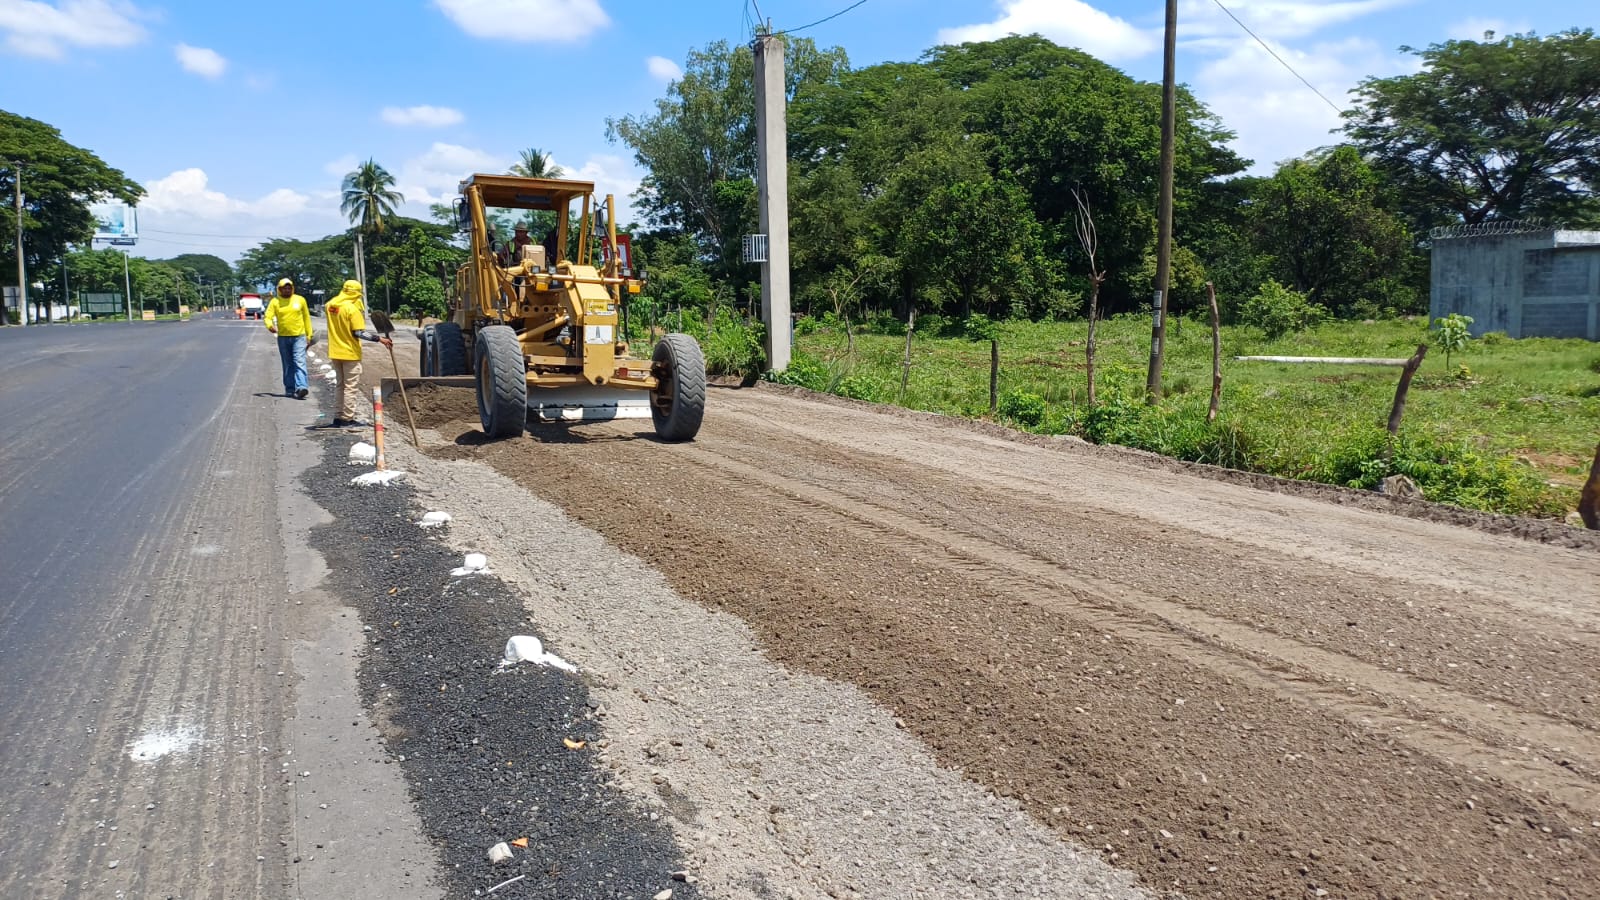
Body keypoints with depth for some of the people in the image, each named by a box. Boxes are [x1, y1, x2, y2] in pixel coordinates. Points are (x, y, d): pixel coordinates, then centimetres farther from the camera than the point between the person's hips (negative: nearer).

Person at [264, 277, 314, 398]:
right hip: (283, 337, 2)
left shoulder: (300, 300, 3)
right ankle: (289, 389, 16)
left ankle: (301, 387, -25)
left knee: (300, 362, -15)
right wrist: (270, 325, -28)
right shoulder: (275, 302, 3)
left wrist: (309, 335, 7)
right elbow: (267, 317, -5)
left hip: (299, 336, -2)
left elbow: (306, 318, 9)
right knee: (287, 365, 10)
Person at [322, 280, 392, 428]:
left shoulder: (330, 305, 2)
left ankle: (338, 417, 19)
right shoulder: (352, 308, -19)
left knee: (340, 385, 17)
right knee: (351, 387, 1)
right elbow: (359, 333, -21)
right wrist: (379, 338, -20)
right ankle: (348, 418, 2)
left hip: (335, 353, 7)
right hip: (350, 353, -7)